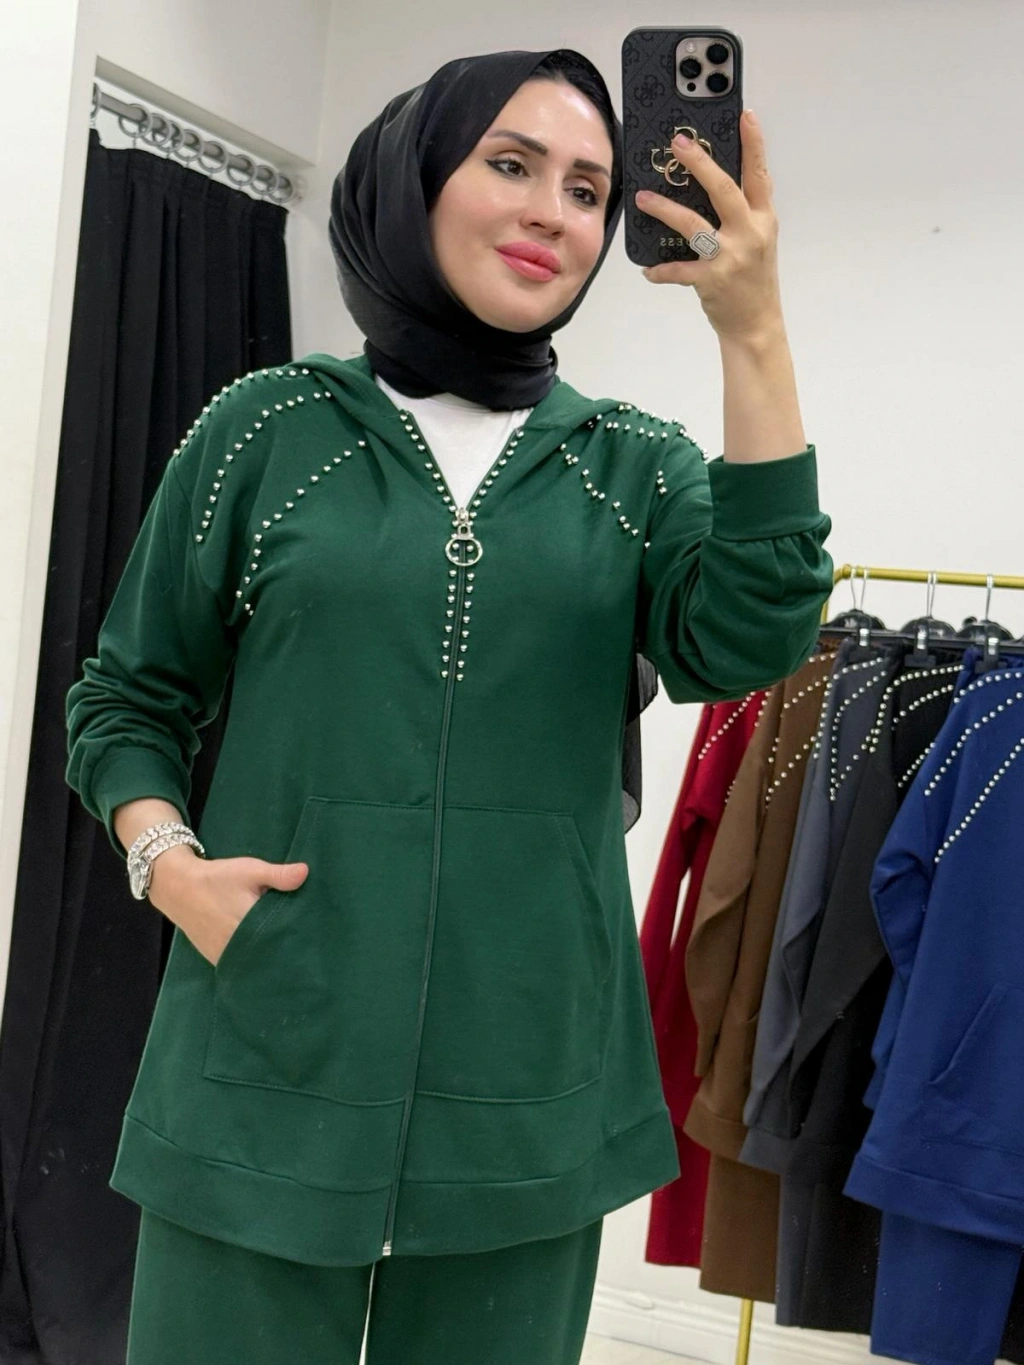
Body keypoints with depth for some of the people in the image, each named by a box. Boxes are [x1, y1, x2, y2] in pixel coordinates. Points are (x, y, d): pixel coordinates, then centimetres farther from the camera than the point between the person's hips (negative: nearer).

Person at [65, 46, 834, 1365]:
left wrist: (754, 338, -18)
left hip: (531, 1090, 2)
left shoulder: (636, 465, 6)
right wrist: (168, 861, -9)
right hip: (269, 1070, -1)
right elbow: (126, 697, 9)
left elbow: (741, 642, -13)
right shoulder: (269, 429, 3)